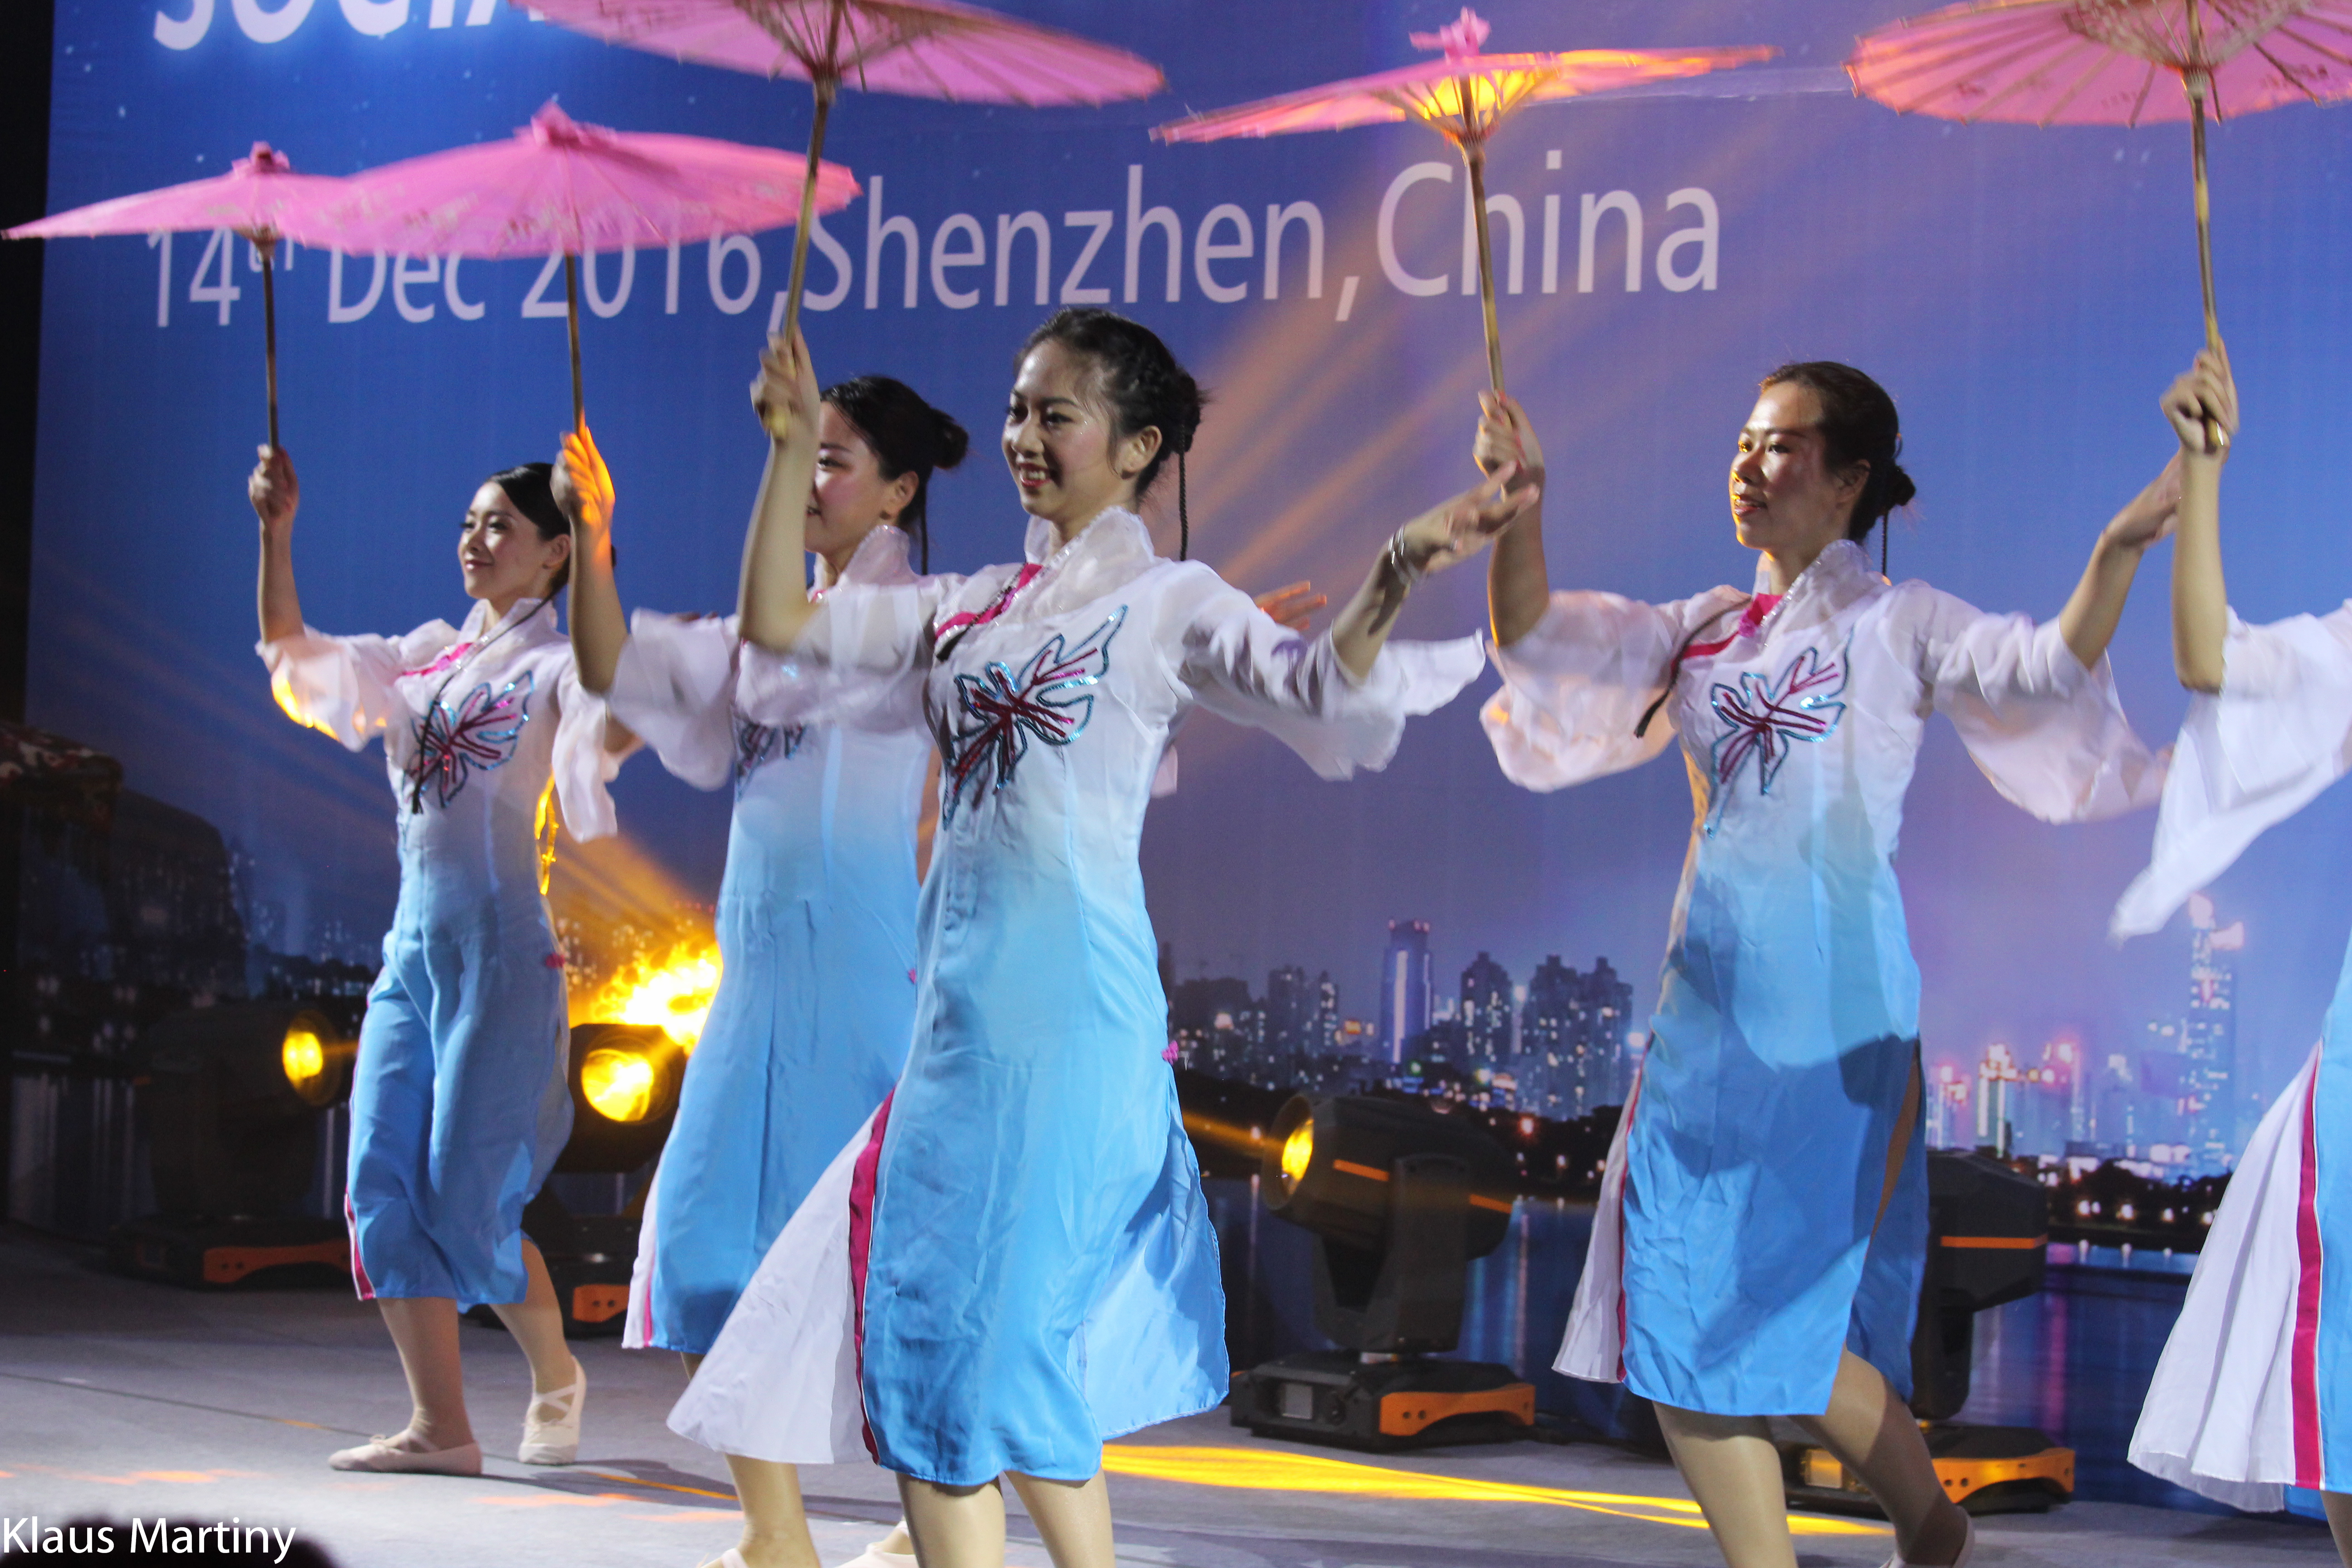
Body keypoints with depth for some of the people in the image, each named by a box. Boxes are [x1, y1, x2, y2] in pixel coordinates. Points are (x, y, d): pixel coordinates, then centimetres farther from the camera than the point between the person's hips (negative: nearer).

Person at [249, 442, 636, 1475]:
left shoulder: (553, 665, -2)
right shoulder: (427, 659, 17)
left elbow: (615, 730, -24)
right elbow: (290, 654, 21)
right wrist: (276, 531, 9)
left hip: (500, 946, -7)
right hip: (412, 949, 7)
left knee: (468, 1201, -7)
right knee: (382, 1188, -2)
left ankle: (556, 1375, 19)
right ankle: (440, 1428, 0)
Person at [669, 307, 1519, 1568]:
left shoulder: (1168, 601, 1)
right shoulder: (976, 606, 17)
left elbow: (1316, 686, -14)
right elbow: (778, 630, 16)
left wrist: (1396, 573, -30)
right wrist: (791, 449, 10)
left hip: (1074, 991, -6)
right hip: (961, 981, 6)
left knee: (999, 1316, -5)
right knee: (922, 1316, 8)